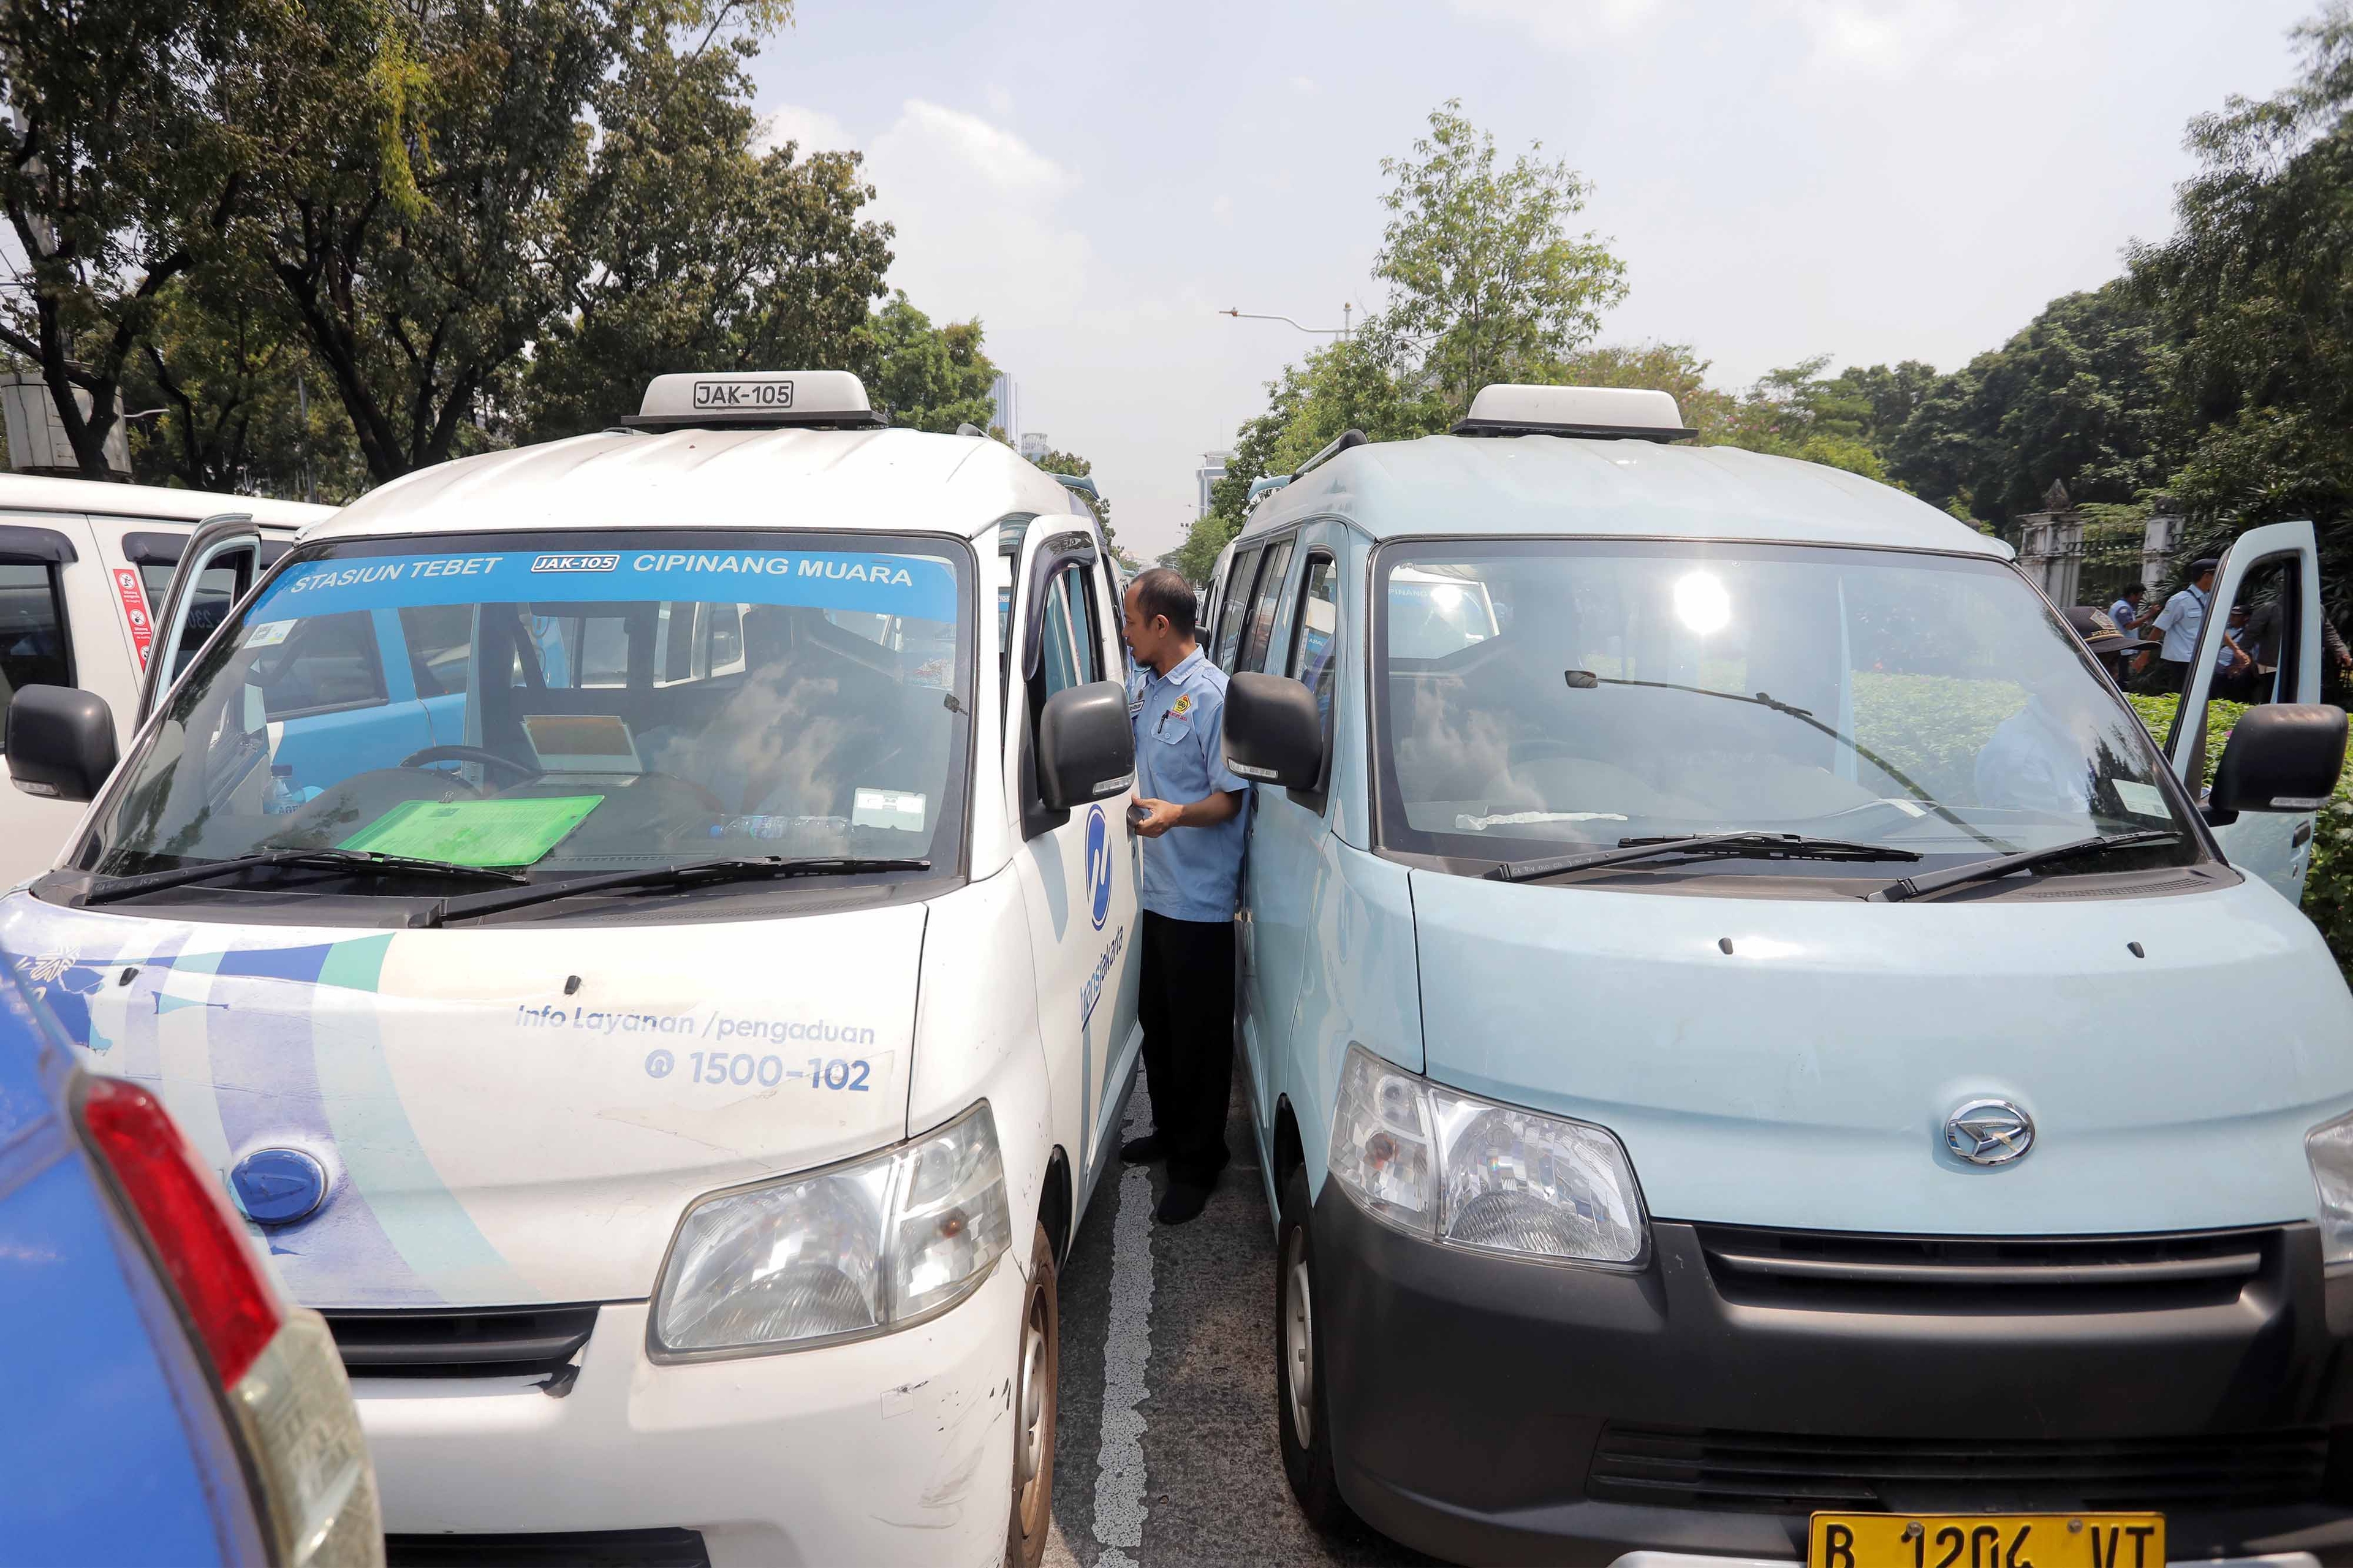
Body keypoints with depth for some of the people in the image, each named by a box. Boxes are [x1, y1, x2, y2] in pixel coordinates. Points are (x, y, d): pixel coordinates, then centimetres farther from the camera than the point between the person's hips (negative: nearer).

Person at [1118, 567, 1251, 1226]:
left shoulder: (1212, 695, -16)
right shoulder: (1155, 690, 12)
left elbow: (1230, 799, -18)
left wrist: (1176, 815, -33)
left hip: (1199, 900, -9)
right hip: (1156, 892, 9)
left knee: (1198, 1035, 2)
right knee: (1156, 1020, 19)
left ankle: (1198, 1163, 14)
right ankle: (1167, 1131, 36)